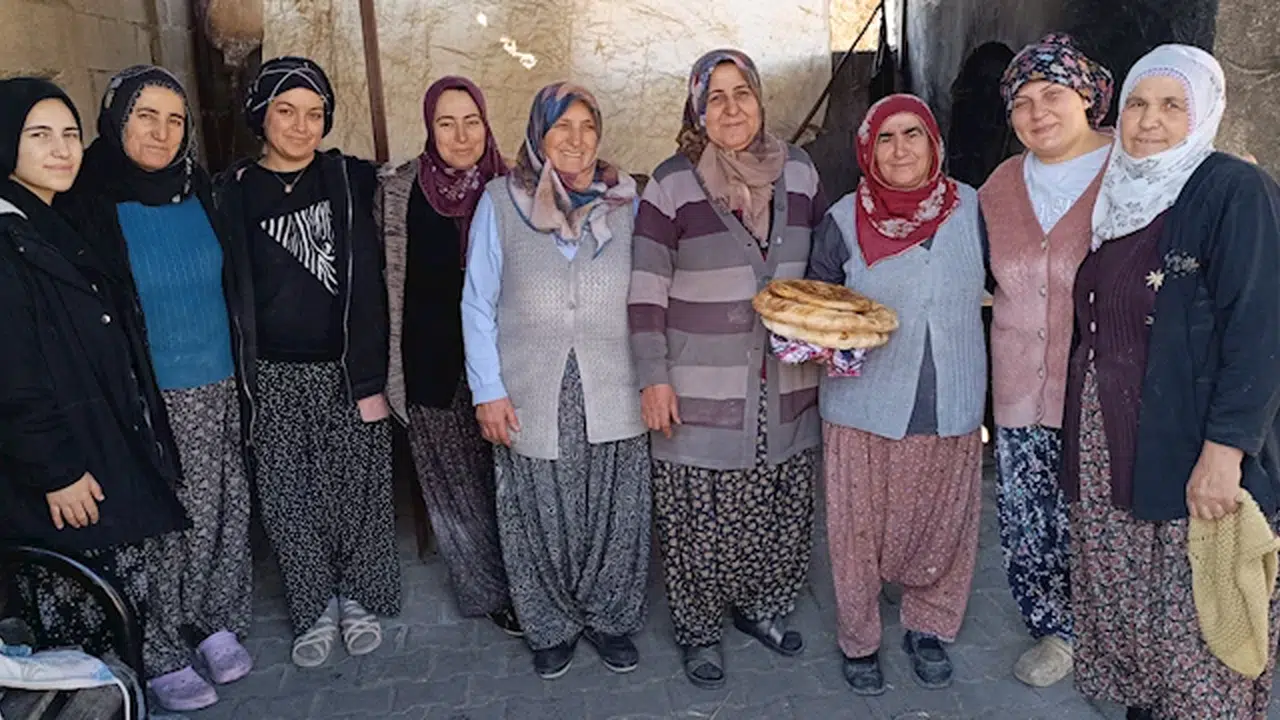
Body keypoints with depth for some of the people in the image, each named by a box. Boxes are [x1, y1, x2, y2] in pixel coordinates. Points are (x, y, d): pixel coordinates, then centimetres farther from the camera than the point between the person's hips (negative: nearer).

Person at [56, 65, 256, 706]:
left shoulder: (200, 193, 5)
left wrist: (245, 372, 12)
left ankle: (218, 624, 31)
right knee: (163, 526, 3)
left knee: (224, 511, 11)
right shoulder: (86, 204, -9)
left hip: (218, 389, 4)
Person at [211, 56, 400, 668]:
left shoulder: (349, 180, 1)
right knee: (289, 498, 8)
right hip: (275, 377, 1)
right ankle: (315, 609, 26)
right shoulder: (233, 192, 2)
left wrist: (372, 379, -5)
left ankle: (359, 599, 27)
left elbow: (367, 285, 0)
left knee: (358, 488, 6)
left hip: (346, 368, -1)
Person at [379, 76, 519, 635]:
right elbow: (384, 281, 4)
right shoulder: (398, 193, -3)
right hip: (434, 363, 0)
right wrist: (391, 367, 3)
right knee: (456, 484, 8)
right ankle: (490, 593, 25)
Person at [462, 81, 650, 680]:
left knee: (615, 514, 8)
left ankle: (609, 618, 30)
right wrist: (488, 390, -3)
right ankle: (550, 627, 29)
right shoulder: (501, 200, 0)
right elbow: (478, 304, 1)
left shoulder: (624, 200, 6)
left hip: (612, 393, 2)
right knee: (540, 518, 9)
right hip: (530, 397, -1)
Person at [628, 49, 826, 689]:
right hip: (703, 390, -4)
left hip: (786, 385, 4)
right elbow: (647, 288, -7)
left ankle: (764, 607, 38)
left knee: (784, 512, 14)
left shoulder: (799, 171, 4)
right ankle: (698, 630, 26)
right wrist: (653, 378, -9)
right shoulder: (673, 184, -8)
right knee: (700, 521, 4)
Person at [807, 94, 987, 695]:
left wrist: (986, 402, 8)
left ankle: (928, 628, 39)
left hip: (952, 407, 2)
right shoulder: (844, 220, -6)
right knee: (860, 530, 8)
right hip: (866, 407, -2)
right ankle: (858, 639, 30)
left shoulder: (970, 208, 0)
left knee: (944, 526, 15)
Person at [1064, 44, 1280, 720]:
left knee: (1197, 635, 0)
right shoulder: (1115, 198, 13)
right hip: (1105, 456, 7)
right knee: (1122, 613, 14)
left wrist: (1224, 451, -21)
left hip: (1194, 459, -6)